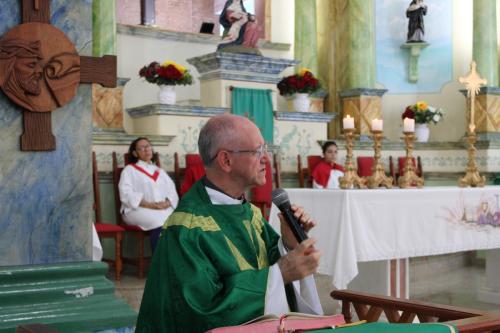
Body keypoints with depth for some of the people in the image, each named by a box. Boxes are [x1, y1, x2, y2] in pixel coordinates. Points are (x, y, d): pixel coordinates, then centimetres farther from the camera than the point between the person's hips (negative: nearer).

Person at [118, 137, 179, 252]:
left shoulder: (160, 171, 28)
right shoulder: (129, 170, 12)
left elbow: (172, 192, 16)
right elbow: (126, 195, -3)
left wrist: (167, 203, -8)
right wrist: (149, 204, -15)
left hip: (164, 209, 4)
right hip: (137, 210, -4)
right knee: (161, 221, -35)